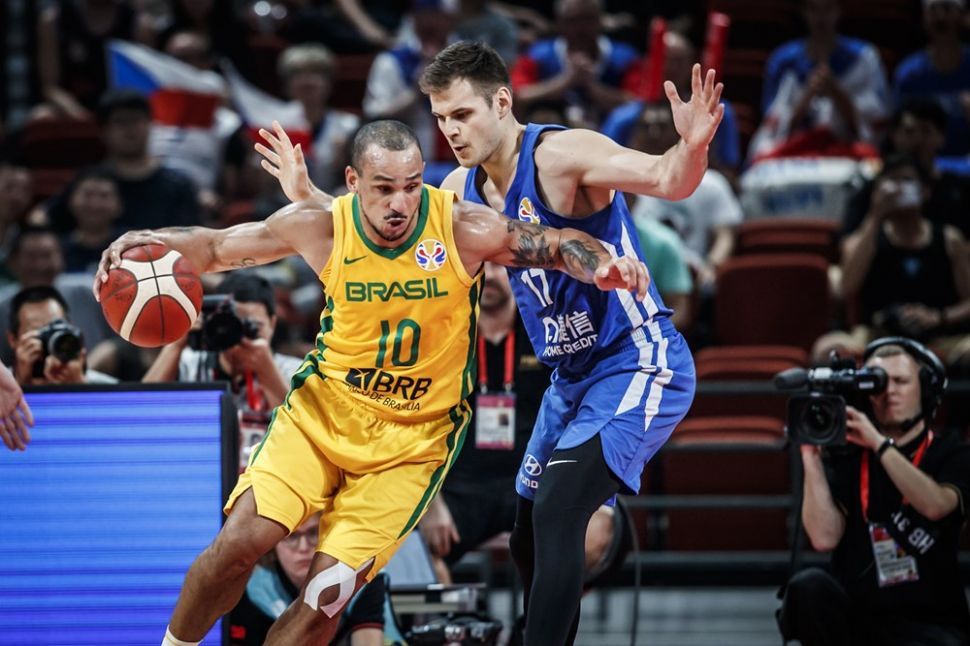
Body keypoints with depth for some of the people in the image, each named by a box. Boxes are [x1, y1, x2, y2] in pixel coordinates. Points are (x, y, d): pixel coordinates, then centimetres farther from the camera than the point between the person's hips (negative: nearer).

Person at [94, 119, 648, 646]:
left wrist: (602, 265, -28)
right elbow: (217, 247, 2)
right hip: (325, 407, 1)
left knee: (330, 588, -13)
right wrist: (151, 240, -16)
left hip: (413, 438, -1)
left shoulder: (461, 228, -16)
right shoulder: (322, 226, -11)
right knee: (240, 541, -16)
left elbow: (560, 243, -6)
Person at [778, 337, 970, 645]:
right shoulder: (844, 458, 9)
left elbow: (934, 506, -16)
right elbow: (824, 537, -6)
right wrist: (811, 456, -9)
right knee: (809, 585, -31)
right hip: (854, 619, 2)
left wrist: (880, 444, -18)